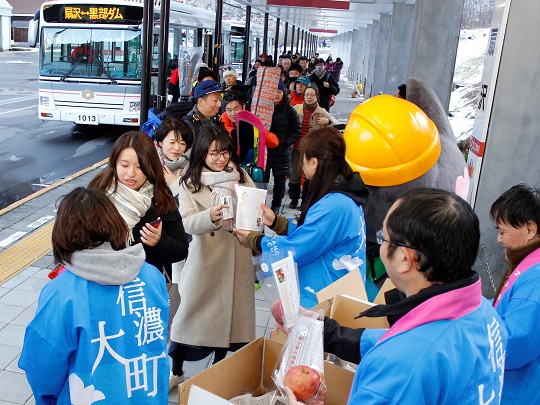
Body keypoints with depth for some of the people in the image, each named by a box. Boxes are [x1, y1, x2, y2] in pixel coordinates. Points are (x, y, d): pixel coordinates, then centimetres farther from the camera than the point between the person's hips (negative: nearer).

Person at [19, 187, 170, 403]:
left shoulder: (61, 294, -24)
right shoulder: (152, 276, -13)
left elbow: (42, 368, -12)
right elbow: (159, 337, 1)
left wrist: (48, 399, 9)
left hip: (94, 398, -3)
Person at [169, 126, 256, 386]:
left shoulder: (241, 177, 3)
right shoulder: (190, 184, -2)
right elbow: (187, 223, -13)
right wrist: (210, 215, -33)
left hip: (236, 258, 2)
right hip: (206, 259, -2)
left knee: (228, 312, 12)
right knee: (191, 310, 8)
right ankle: (176, 370, 28)